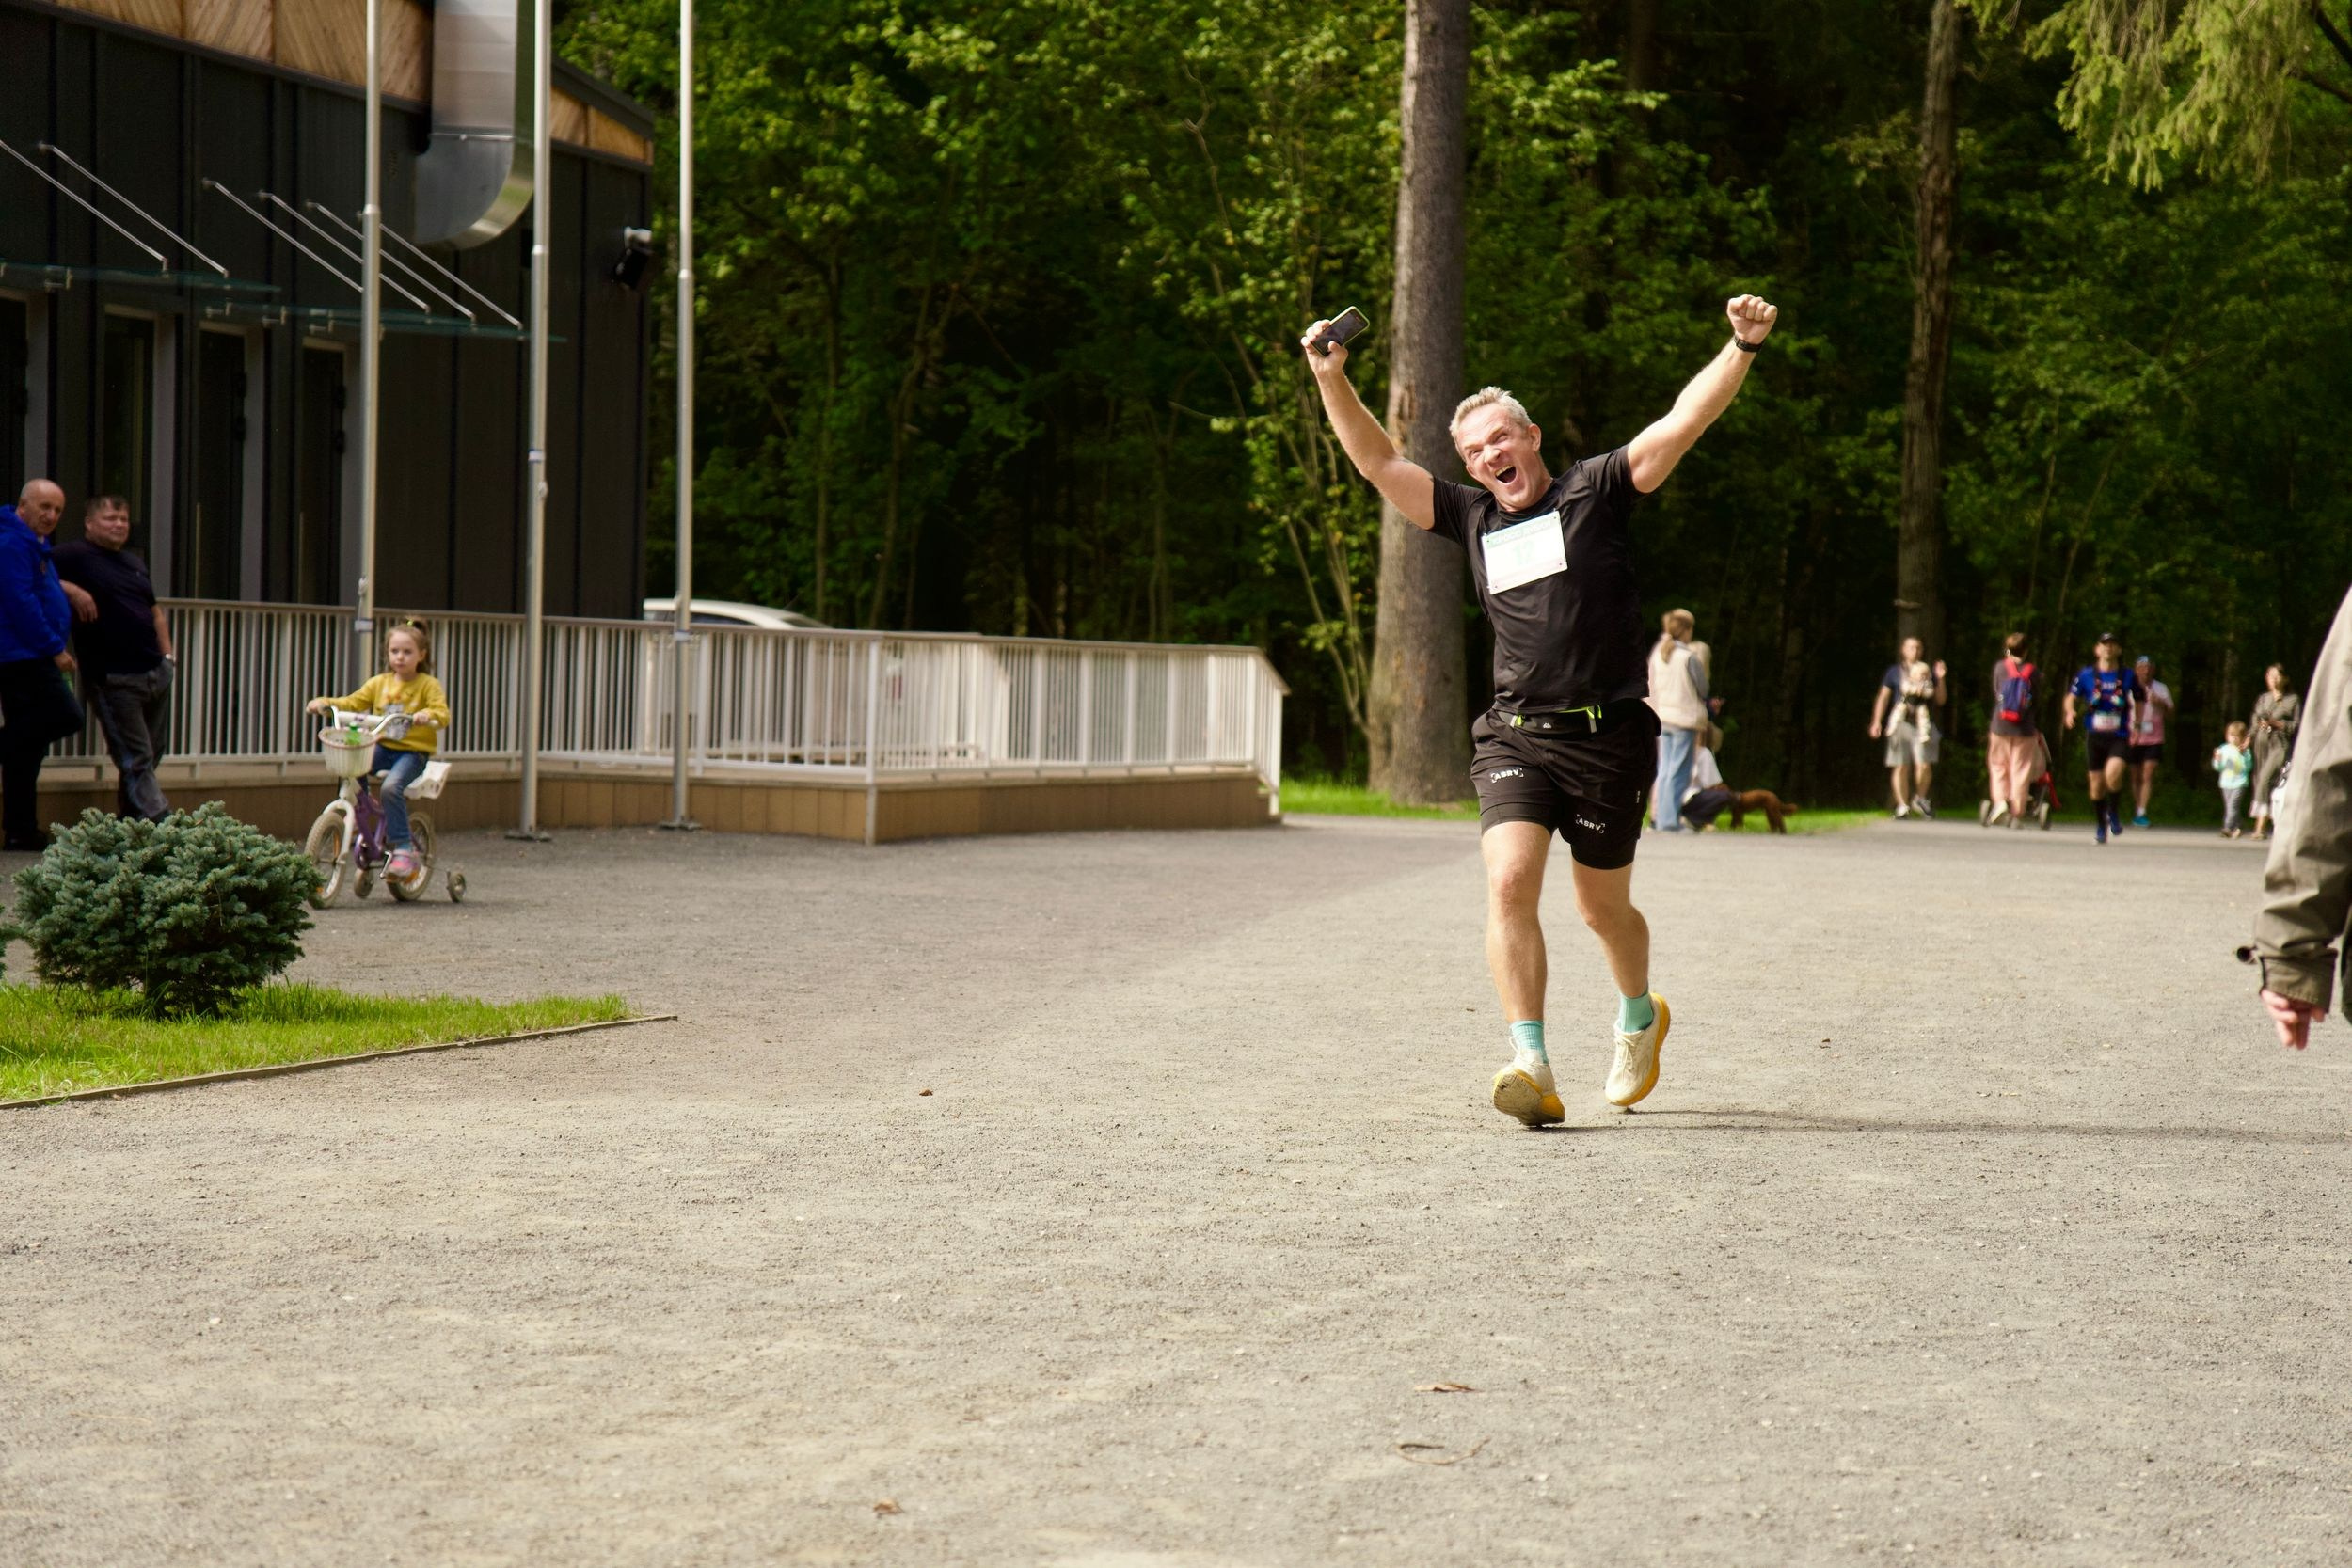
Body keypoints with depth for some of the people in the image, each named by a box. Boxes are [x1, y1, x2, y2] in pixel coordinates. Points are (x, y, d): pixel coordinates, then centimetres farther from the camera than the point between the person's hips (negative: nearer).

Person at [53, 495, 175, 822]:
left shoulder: (134, 562, 21)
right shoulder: (74, 556, -3)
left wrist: (167, 653, 15)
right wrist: (72, 590, -23)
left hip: (156, 673, 8)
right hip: (114, 680, -8)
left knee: (150, 756, 13)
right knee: (137, 761, -6)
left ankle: (128, 821, 25)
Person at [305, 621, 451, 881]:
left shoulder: (428, 685, 1)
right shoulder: (379, 683, 14)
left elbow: (443, 714, -11)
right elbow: (354, 703, 11)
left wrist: (427, 716, -34)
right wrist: (325, 703, -6)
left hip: (413, 751, -5)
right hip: (382, 747, 5)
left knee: (391, 786, -30)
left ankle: (403, 849, -24)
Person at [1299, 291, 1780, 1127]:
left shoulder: (1595, 492, 3)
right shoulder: (1473, 518, 14)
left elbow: (1683, 423, -7)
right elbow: (1380, 463, 15)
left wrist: (1741, 348, -18)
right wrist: (1332, 380, 5)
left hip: (1607, 737, -3)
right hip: (1514, 737, 3)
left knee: (1602, 906, 10)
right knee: (1509, 884, -19)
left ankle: (1639, 1015, 42)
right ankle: (1532, 1067, -23)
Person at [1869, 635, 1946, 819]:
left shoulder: (1928, 671, 15)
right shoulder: (1895, 671, 12)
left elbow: (1940, 700, 15)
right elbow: (1883, 698, 9)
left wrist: (1940, 679, 0)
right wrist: (1877, 721, -2)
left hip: (1923, 725, 1)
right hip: (1900, 723, 0)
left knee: (1924, 764, -12)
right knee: (1900, 767, -4)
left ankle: (1919, 799, 11)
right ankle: (1902, 806, 4)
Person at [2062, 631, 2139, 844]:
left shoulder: (2127, 676, 2)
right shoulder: (2086, 674, 2)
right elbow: (2072, 697, 8)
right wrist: (2070, 711, -13)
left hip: (2119, 737, -2)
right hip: (2094, 737, 2)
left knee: (2112, 774, -25)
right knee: (2096, 784, 4)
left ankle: (2114, 811, 2)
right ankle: (2101, 827, 23)